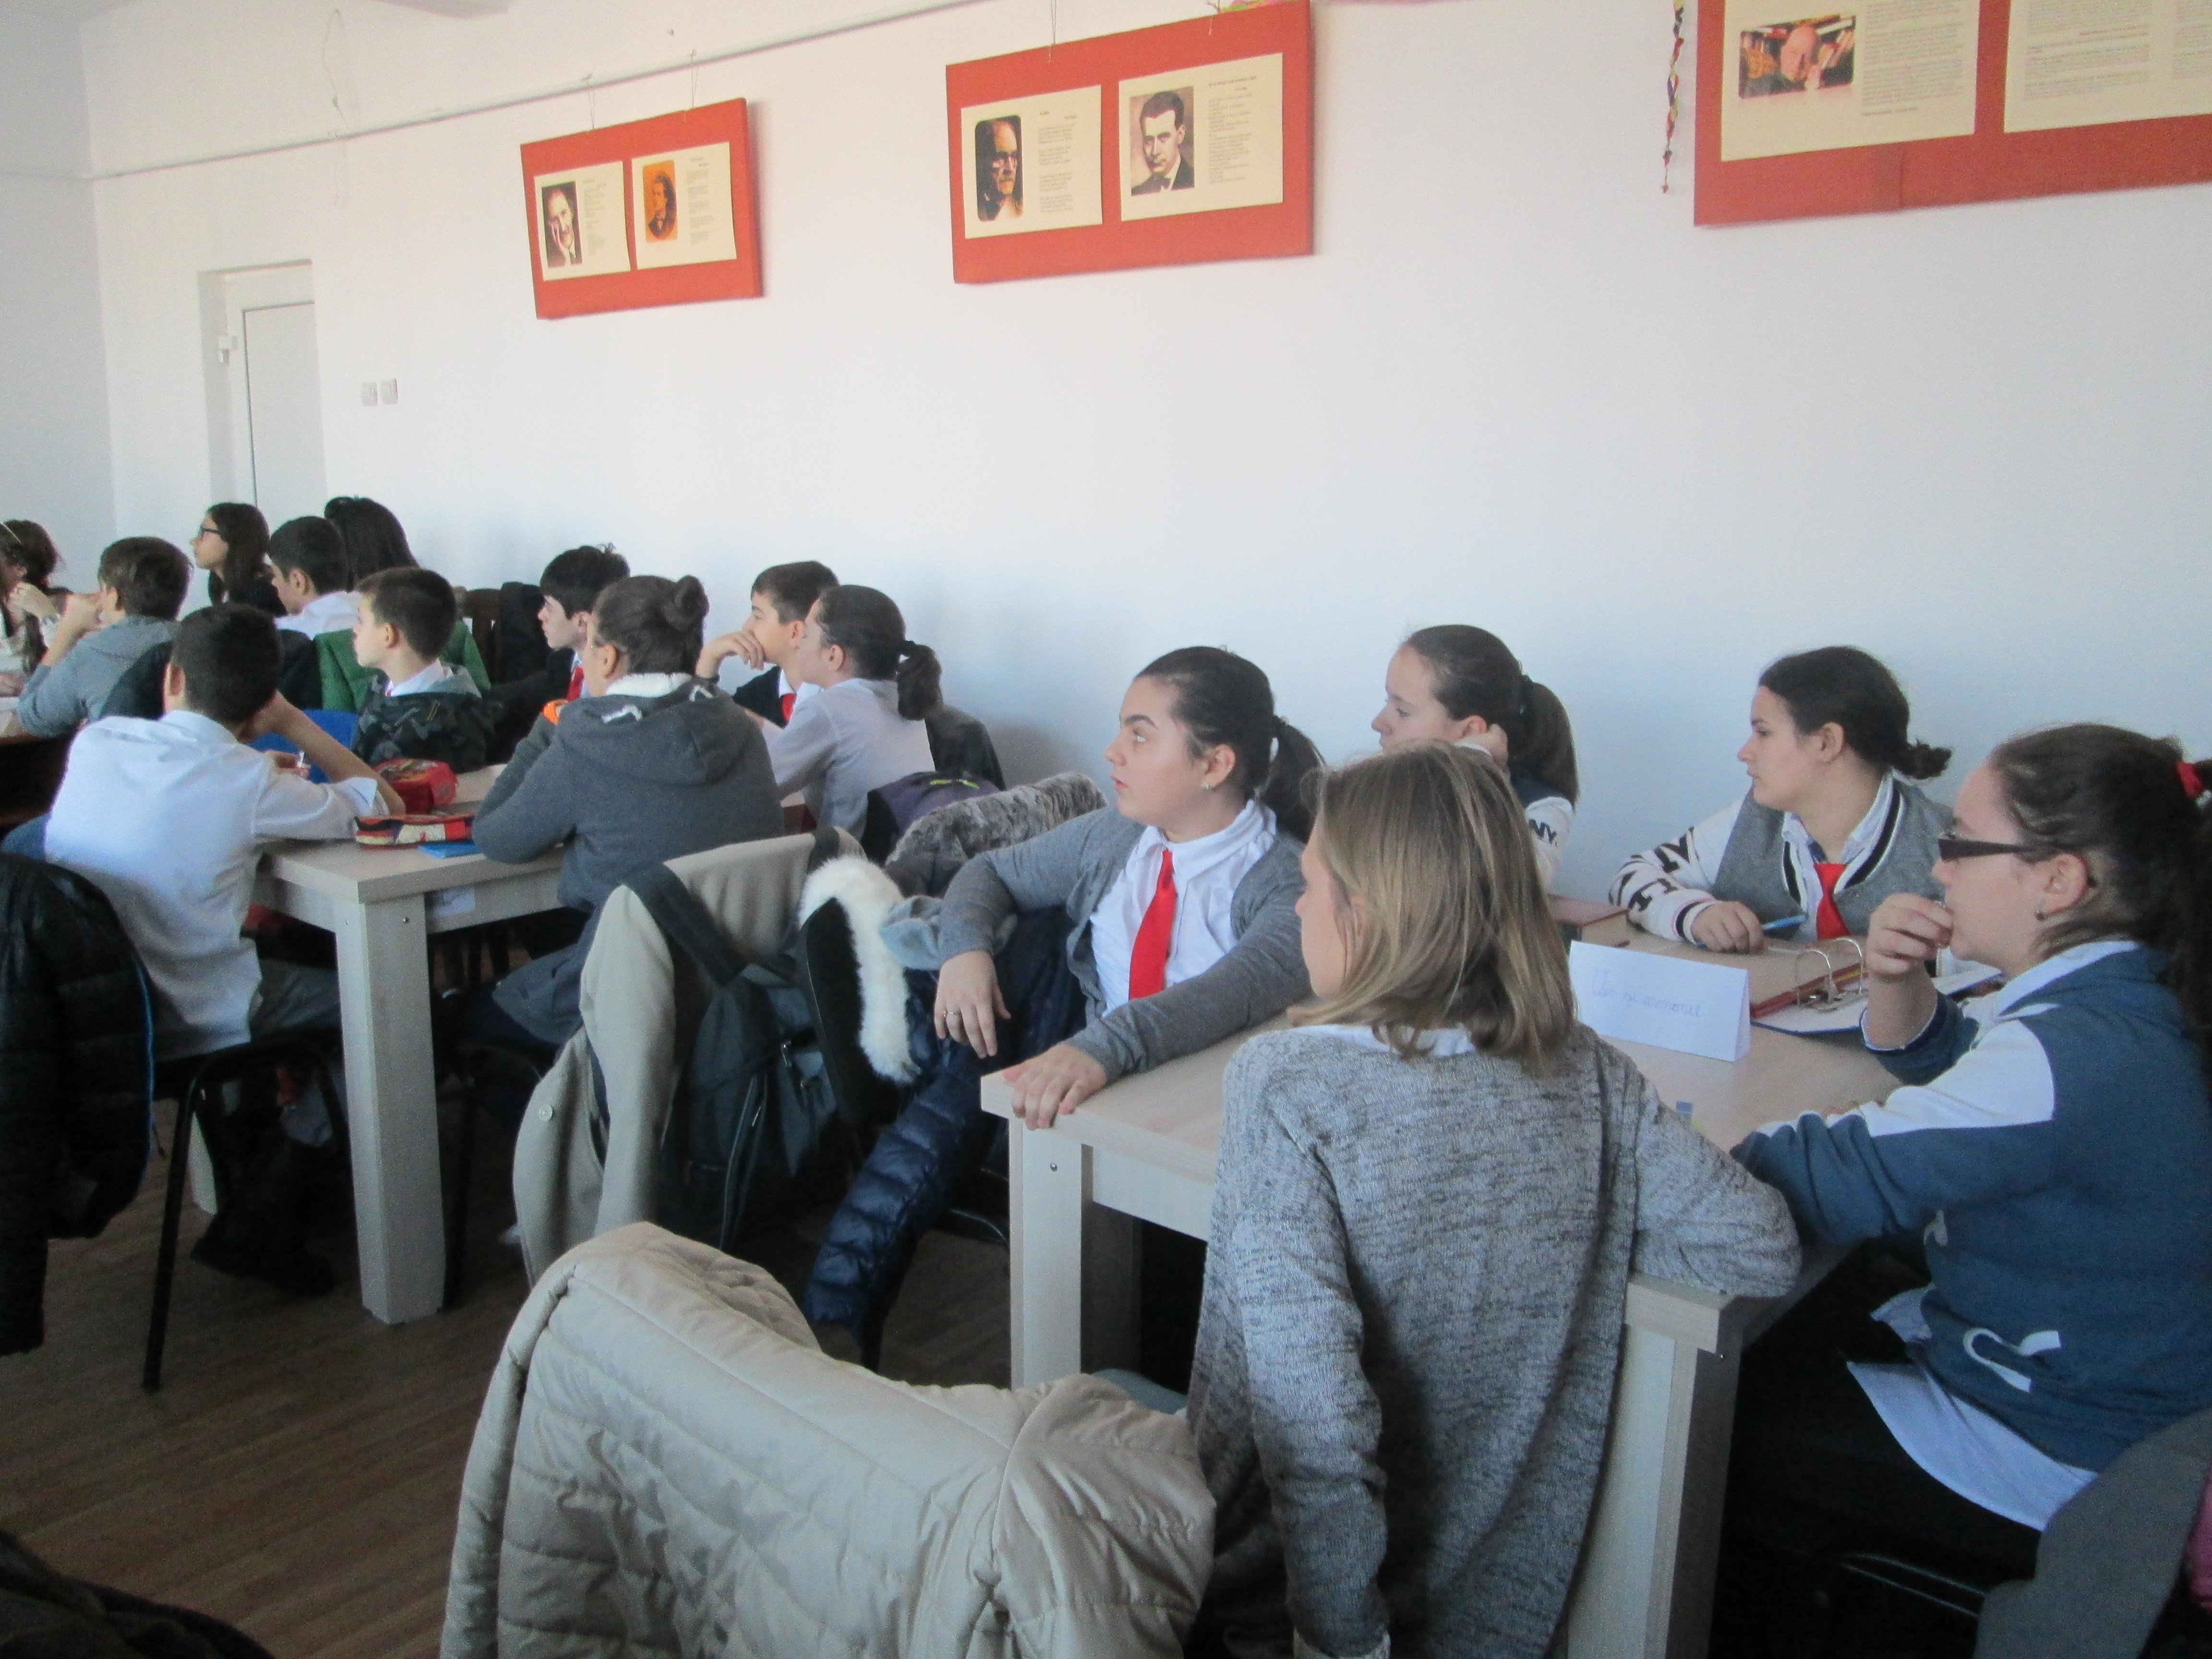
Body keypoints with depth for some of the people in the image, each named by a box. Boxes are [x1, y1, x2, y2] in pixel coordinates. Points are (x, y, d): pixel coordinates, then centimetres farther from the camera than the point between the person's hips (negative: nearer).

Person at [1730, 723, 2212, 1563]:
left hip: (2054, 1467, -9)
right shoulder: (2128, 996, -3)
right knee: (1774, 1342, 17)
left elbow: (1840, 1182, -34)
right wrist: (1896, 982, -9)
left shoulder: (2077, 1054, -34)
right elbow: (1932, 1056, 13)